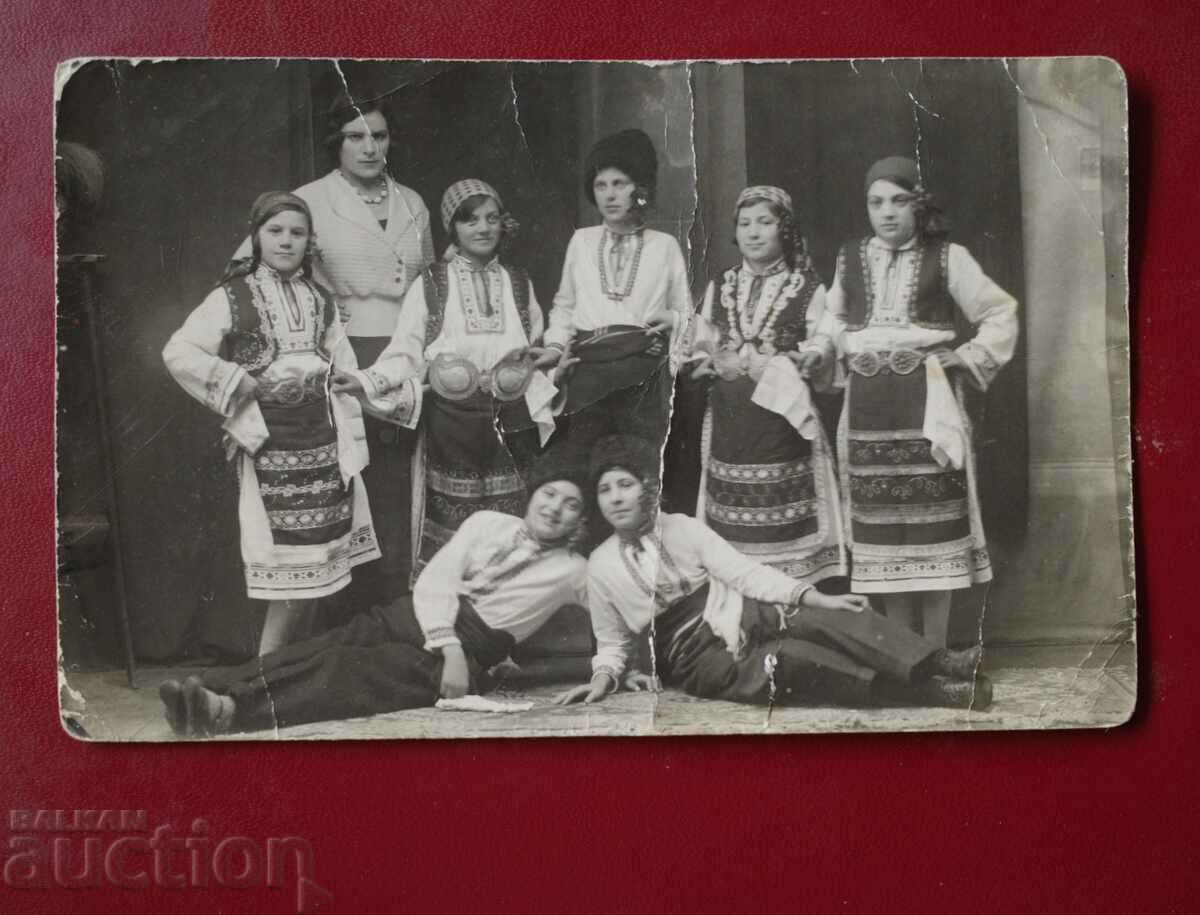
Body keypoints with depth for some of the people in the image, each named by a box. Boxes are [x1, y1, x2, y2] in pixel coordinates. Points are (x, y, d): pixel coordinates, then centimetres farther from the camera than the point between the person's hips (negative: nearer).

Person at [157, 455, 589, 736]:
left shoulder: (574, 571, 13)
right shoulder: (487, 523, 15)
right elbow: (434, 581, 1)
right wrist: (448, 647, -14)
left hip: (470, 644, -4)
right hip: (415, 615, 4)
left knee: (353, 670, -30)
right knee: (323, 652, -25)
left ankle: (229, 709, -52)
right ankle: (206, 691, -43)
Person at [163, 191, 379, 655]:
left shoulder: (320, 299, 12)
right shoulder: (233, 298, -2)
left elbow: (344, 373, 11)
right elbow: (177, 353, -11)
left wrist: (350, 444, 6)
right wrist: (246, 383, -12)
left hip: (323, 444, 5)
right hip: (271, 448, -5)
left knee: (317, 571, 8)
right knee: (290, 581, -5)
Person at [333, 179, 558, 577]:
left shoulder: (519, 284, 11)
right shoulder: (429, 286, 3)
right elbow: (405, 358, -1)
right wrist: (365, 382, -16)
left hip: (510, 423, 2)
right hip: (451, 423, -2)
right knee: (449, 533, -2)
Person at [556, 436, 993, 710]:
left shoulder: (681, 528, 3)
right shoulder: (600, 566, 1)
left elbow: (743, 571, -4)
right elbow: (612, 641, 12)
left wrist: (817, 598, -14)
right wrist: (604, 676, -11)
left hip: (739, 615, 3)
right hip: (700, 659, -3)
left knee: (829, 620, -26)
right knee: (786, 658, -31)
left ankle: (939, 665, -36)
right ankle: (929, 691, -37)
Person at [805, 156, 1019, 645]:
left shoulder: (947, 257, 4)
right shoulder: (850, 259, 12)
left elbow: (1001, 312, 10)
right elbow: (832, 328, 18)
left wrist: (969, 358, -1)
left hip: (926, 402, -3)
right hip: (867, 408, 3)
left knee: (931, 530, -3)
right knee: (882, 532, 3)